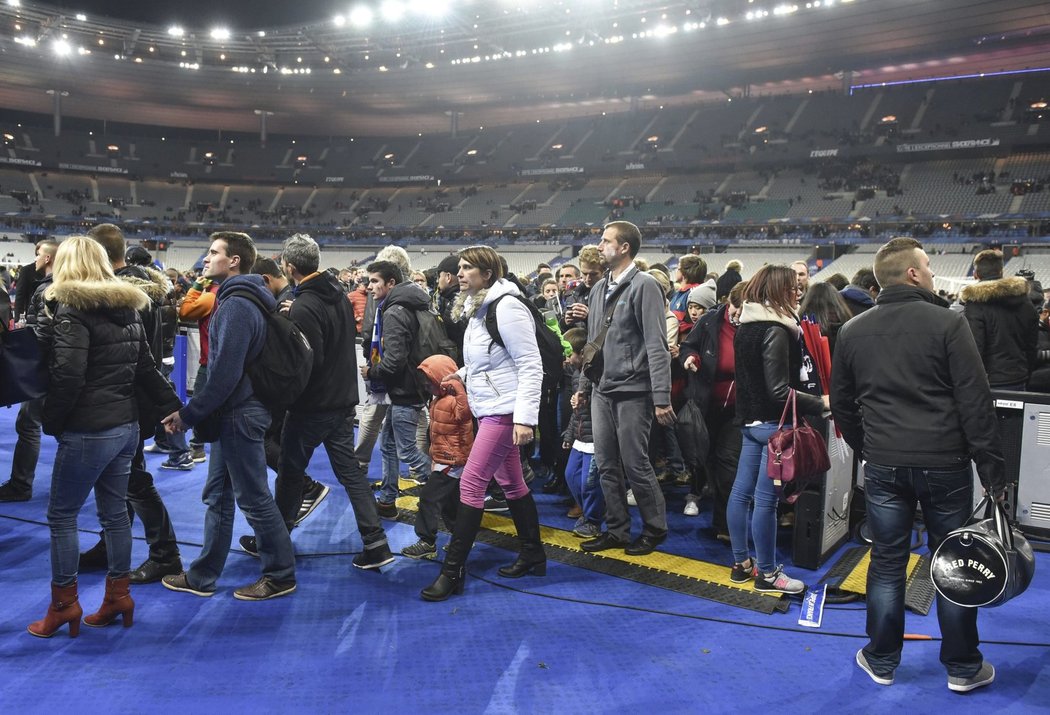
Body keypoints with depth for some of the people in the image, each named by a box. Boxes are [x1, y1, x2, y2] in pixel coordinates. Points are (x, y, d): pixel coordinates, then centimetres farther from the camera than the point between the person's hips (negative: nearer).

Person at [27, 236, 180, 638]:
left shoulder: (72, 309, -12)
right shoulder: (126, 308, 11)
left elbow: (67, 377, -19)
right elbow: (146, 369, 11)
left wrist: (50, 421, -7)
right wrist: (174, 406, 17)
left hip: (88, 431, -8)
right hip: (126, 426, 8)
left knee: (61, 515, 7)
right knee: (114, 512, 15)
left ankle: (64, 603, 15)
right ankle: (118, 596, 23)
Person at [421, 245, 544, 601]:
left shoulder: (506, 306, -16)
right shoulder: (477, 307, 12)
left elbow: (530, 365, -19)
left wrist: (525, 418, -24)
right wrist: (463, 373, 6)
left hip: (504, 410, -10)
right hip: (490, 408, 10)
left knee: (471, 483, -8)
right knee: (511, 482, 15)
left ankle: (452, 570, -1)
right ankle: (533, 555, 28)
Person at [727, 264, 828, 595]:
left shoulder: (746, 326, 10)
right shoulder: (776, 330, -18)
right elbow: (779, 390, -21)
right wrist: (820, 403, -15)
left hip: (750, 418, 10)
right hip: (772, 422, -9)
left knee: (741, 490, 12)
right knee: (766, 497, -2)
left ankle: (741, 563, 23)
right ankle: (766, 573, 7)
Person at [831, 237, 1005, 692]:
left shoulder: (852, 331, 3)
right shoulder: (947, 323, -9)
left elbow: (842, 404, 11)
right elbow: (975, 401, -10)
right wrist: (992, 466, -4)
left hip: (883, 466, 3)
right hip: (945, 464, -3)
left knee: (886, 563, 12)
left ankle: (882, 662, 23)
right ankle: (963, 668, 24)